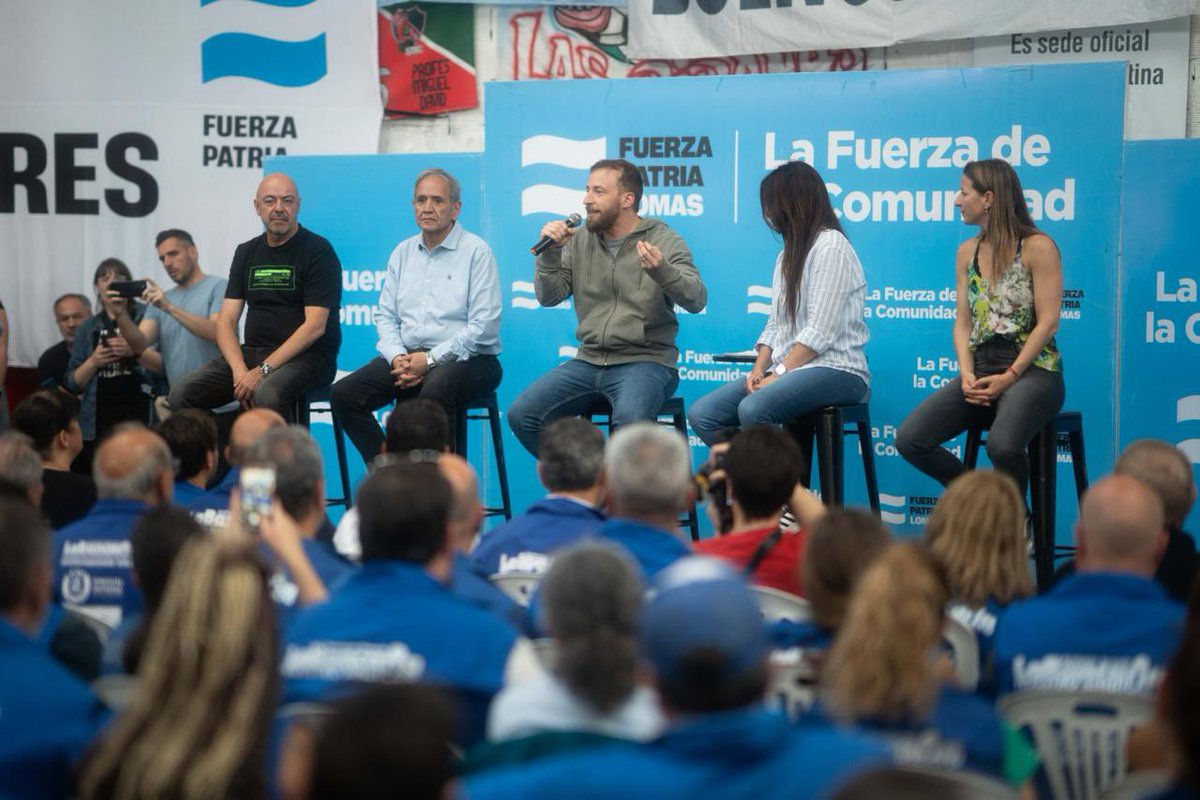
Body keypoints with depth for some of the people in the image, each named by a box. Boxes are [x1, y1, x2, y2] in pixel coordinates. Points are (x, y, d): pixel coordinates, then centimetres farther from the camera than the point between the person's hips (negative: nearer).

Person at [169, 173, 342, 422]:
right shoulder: (246, 253, 14)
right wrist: (239, 370, -12)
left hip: (307, 356, -5)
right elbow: (226, 320, 8)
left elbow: (315, 326, -13)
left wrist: (264, 370, -19)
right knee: (181, 395, -16)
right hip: (252, 353, 6)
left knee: (268, 396, -38)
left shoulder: (318, 251, -4)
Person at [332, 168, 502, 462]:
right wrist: (396, 357, -6)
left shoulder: (476, 251, -2)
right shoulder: (403, 252, 17)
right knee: (344, 394, -15)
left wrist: (431, 359, -15)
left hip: (466, 359, -6)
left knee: (435, 391, -39)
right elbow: (385, 314, 14)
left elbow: (484, 326, -10)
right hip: (407, 356, 6)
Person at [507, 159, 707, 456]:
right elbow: (549, 296, 9)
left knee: (629, 420, -36)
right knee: (521, 415, -12)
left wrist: (662, 271, -32)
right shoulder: (580, 241, 12)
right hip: (588, 361, 5)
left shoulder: (663, 240, -1)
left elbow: (697, 300, -13)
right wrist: (550, 253, -8)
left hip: (645, 360, -5)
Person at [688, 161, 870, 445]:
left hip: (833, 370, -9)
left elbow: (821, 332, -16)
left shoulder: (831, 246, -7)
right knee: (702, 414, -12)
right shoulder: (787, 254, 22)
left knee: (753, 409, -35)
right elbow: (774, 325, 16)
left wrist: (779, 374, -17)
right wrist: (759, 368, -1)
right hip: (786, 369, 9)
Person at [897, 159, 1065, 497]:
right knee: (909, 439, -14)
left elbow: (1048, 322, -10)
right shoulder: (967, 252, 14)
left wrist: (1009, 377, -16)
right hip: (981, 369, 6)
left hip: (1032, 368, -6)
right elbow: (963, 322, 11)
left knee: (1002, 446, -36)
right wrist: (967, 374, -7)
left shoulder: (1037, 247, -5)